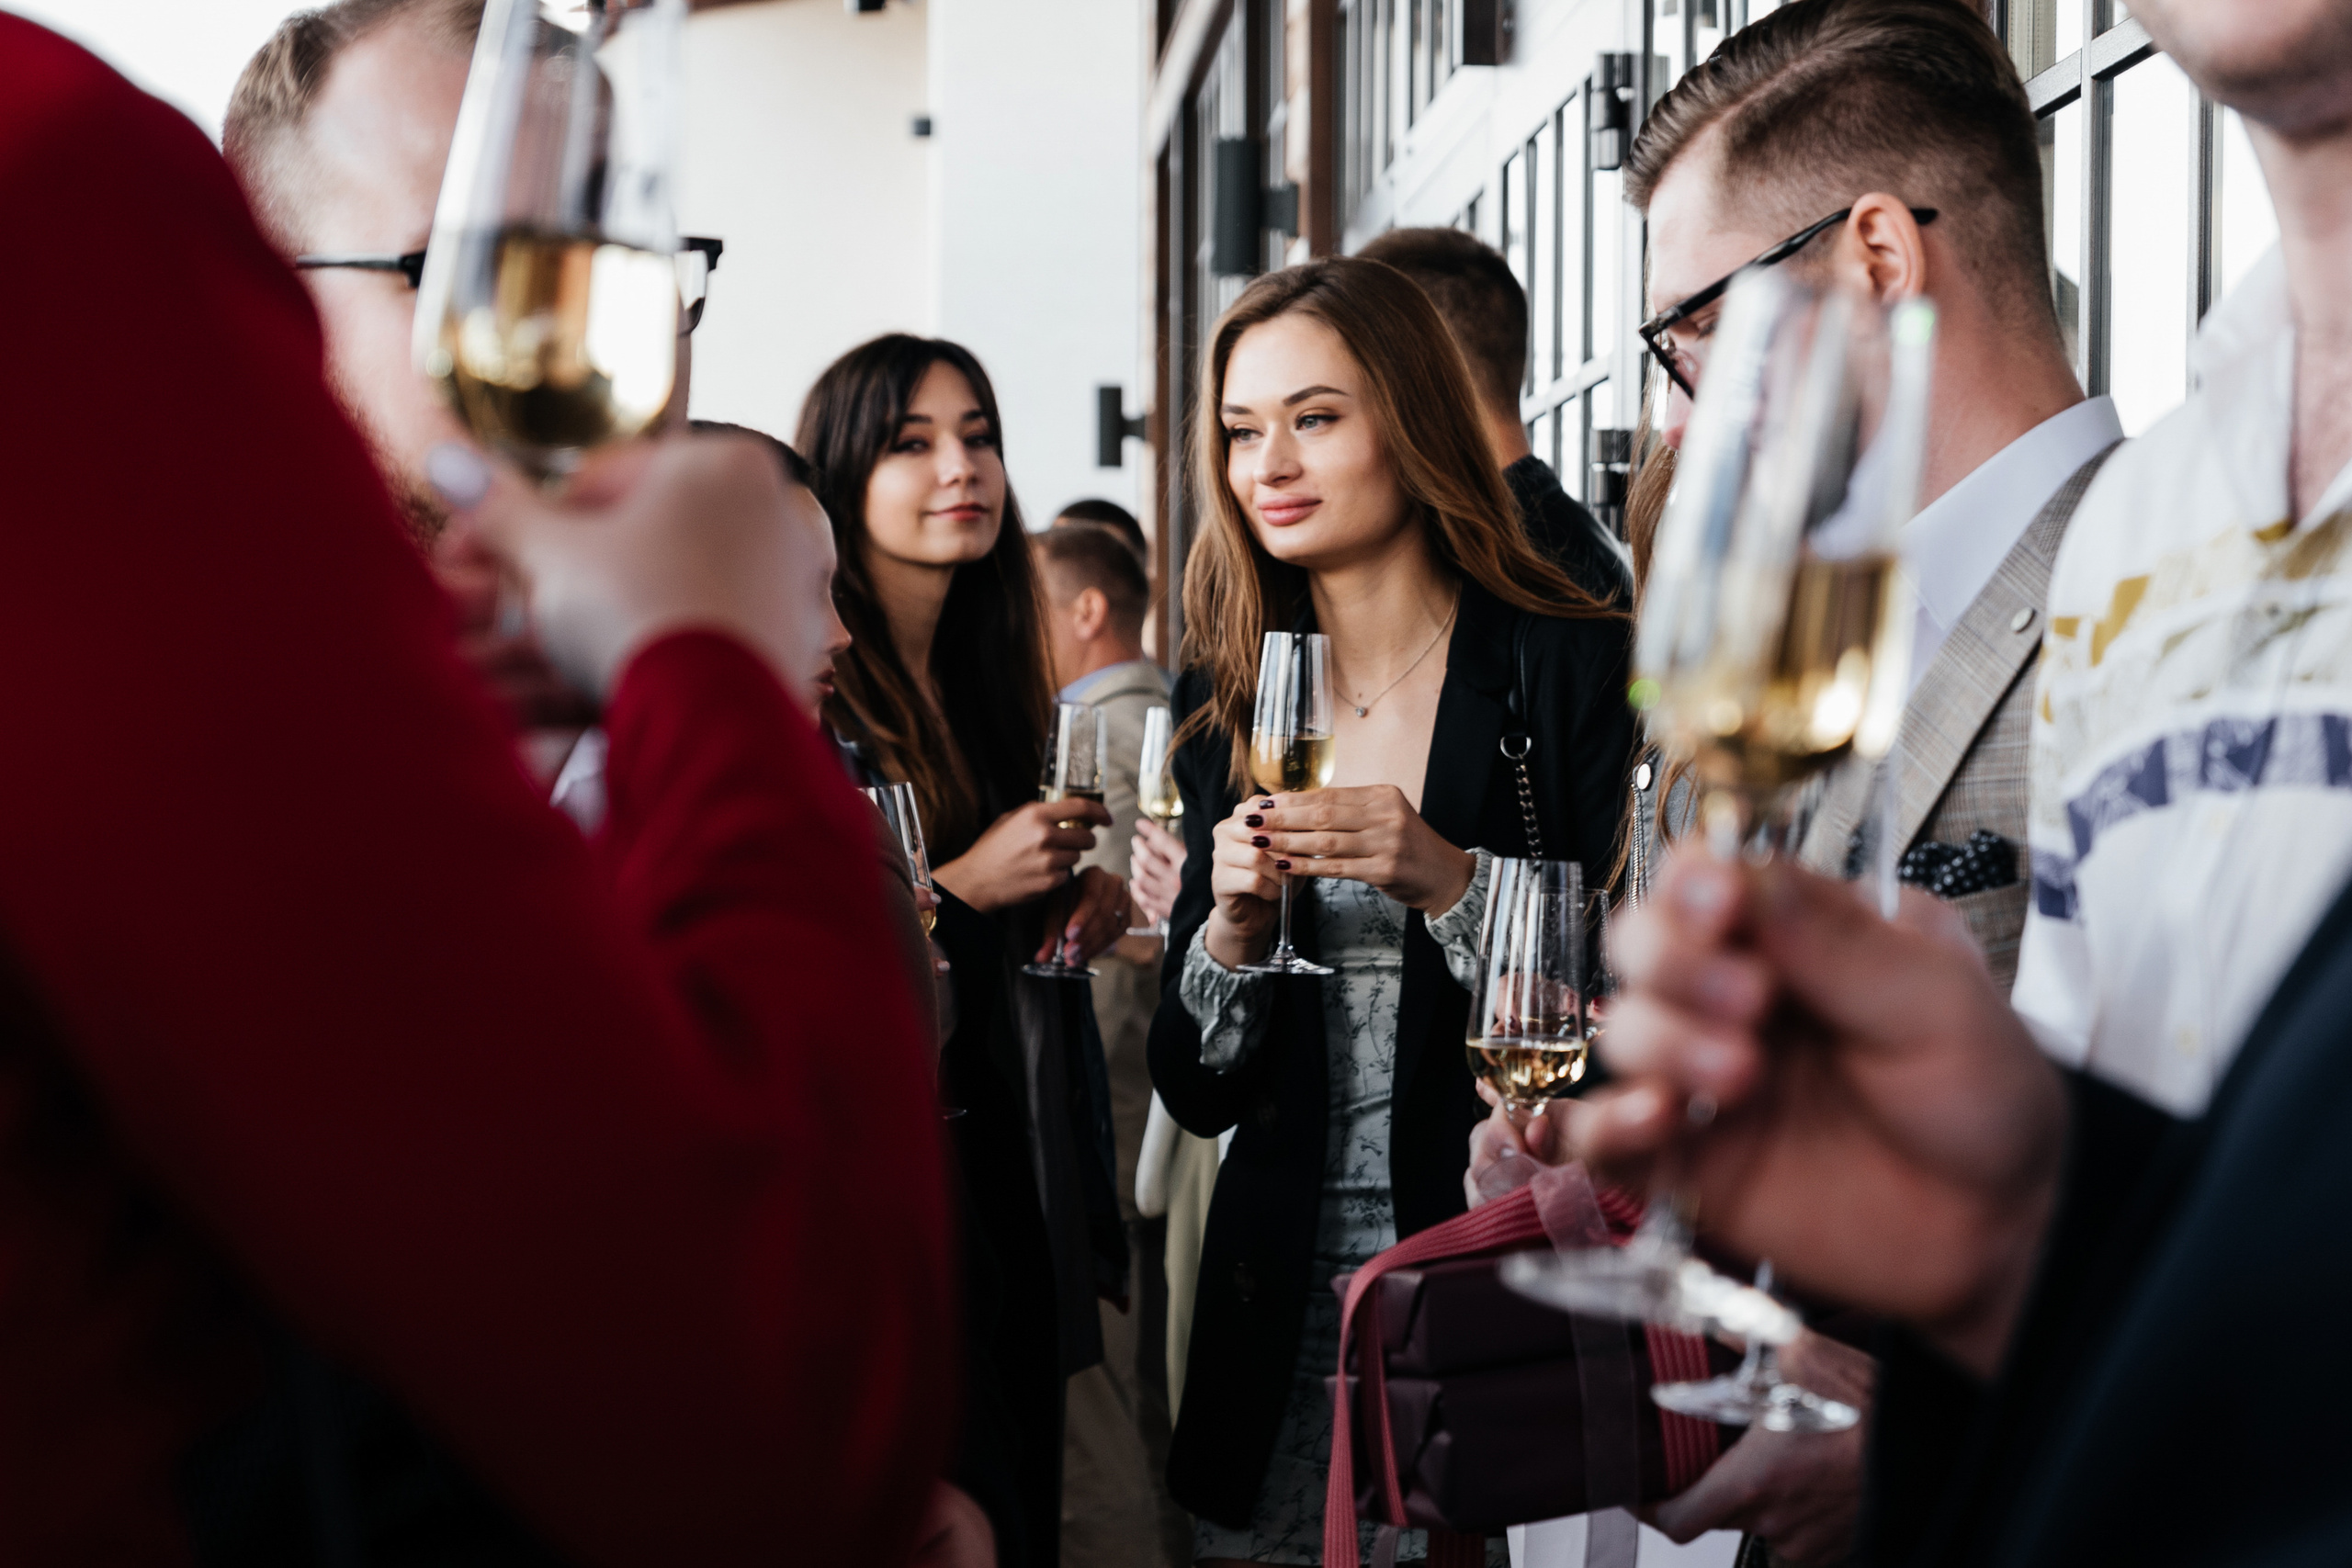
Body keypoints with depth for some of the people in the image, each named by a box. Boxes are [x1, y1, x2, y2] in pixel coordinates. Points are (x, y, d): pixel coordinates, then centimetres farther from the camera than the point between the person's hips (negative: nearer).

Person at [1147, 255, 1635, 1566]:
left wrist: (1450, 880, -20)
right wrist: (1231, 929, -11)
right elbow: (1197, 1091, 8)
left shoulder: (1578, 667, -6)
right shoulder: (1228, 705, 6)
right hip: (1289, 1298, 4)